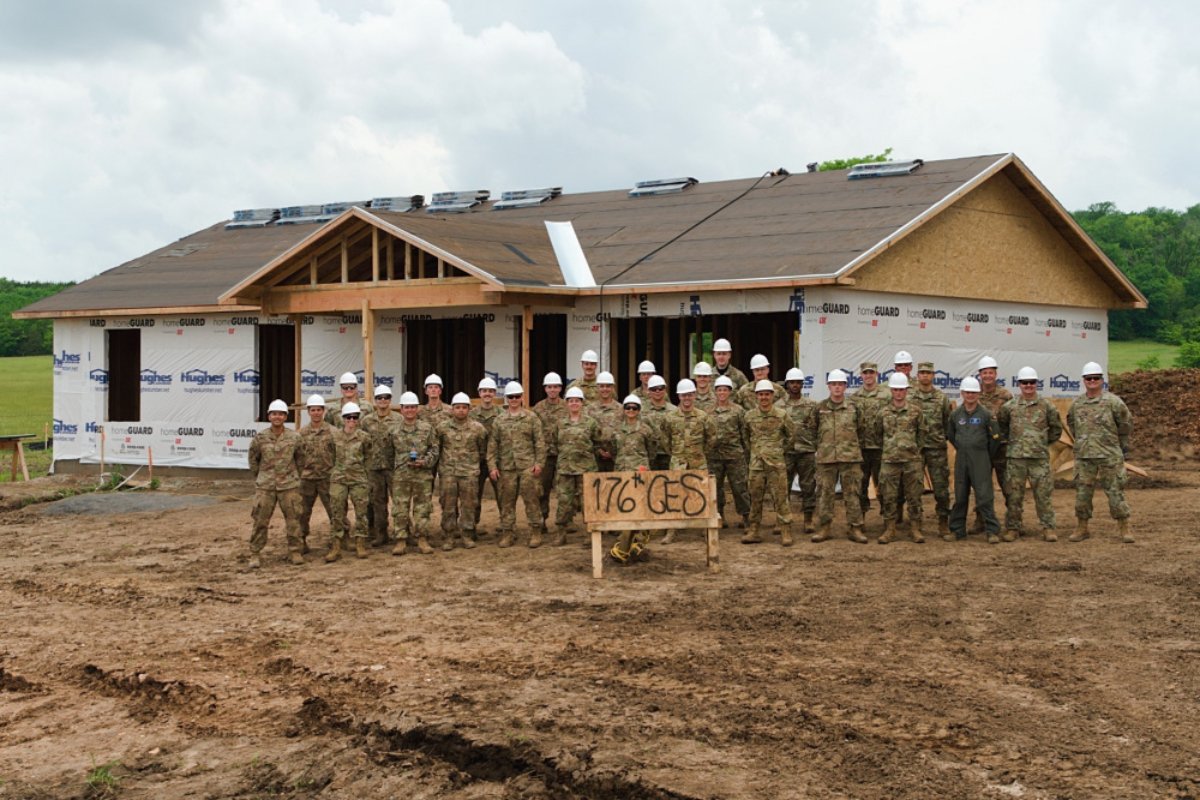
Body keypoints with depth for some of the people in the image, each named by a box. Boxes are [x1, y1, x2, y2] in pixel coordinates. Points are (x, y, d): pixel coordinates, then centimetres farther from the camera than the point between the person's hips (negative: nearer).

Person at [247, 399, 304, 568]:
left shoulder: (294, 437, 1)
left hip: (289, 485, 0)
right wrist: (259, 476, 13)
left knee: (293, 520, 2)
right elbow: (253, 459, 12)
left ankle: (294, 552, 12)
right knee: (260, 521, -1)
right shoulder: (260, 437, 0)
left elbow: (300, 458, 13)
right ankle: (254, 554, 6)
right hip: (265, 486, 0)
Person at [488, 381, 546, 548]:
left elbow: (540, 442, 1)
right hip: (506, 467, 2)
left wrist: (539, 463, -7)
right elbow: (492, 445, 7)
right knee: (507, 500, 5)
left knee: (531, 498, -2)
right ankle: (506, 533, 11)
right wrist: (492, 466, -1)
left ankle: (535, 532, 5)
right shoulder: (499, 420, 9)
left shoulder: (531, 417, 4)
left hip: (528, 466, -2)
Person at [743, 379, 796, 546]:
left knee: (780, 498, -4)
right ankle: (753, 531, 13)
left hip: (777, 464, -2)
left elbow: (791, 435, 10)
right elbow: (745, 437, 18)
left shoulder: (782, 415, -1)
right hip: (756, 464, 2)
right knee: (755, 499, 6)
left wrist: (782, 451, 10)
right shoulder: (749, 416, 3)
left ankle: (786, 533, -1)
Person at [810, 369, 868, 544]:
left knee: (852, 493, 2)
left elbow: (860, 431, 14)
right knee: (824, 493, 2)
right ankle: (823, 528, 10)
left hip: (850, 457, 0)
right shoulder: (820, 408, 4)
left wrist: (855, 447, 10)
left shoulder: (853, 408, 5)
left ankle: (855, 529, 6)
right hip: (826, 458, 0)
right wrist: (822, 446, 10)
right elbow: (812, 430, 13)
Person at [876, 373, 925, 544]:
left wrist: (916, 450, 9)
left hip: (912, 461, -1)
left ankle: (915, 529, 10)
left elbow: (922, 434, 10)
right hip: (889, 461, 1)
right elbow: (878, 435, 15)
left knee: (913, 497, 3)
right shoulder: (883, 413, 5)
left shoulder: (915, 412, 3)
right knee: (889, 498, 2)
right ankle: (890, 530, 9)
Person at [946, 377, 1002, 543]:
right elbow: (950, 435, 20)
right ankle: (957, 530, 17)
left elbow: (995, 437, -1)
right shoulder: (955, 414, 6)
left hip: (980, 460, -4)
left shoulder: (985, 414, -5)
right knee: (960, 497, 9)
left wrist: (985, 453, 7)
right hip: (961, 459, 4)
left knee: (984, 497, -7)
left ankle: (992, 531, -4)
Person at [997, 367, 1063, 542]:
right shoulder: (1009, 406, 5)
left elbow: (1056, 428, 14)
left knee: (1043, 494, -1)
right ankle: (1012, 528, 10)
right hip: (1016, 457, 1)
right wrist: (1010, 440, 10)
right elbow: (1002, 427, 18)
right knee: (1014, 494, 3)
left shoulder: (1046, 406, 4)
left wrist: (1045, 442, 10)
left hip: (1040, 457, -1)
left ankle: (1048, 528, 5)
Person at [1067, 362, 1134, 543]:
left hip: (1110, 456, -4)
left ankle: (1125, 529, 7)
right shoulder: (1076, 404, 7)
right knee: (1082, 492, 5)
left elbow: (1126, 423, 3)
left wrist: (1122, 444, 8)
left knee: (1115, 492, -1)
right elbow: (1071, 423, 25)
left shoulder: (1113, 402, -5)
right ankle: (1081, 528, 15)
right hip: (1083, 457, 4)